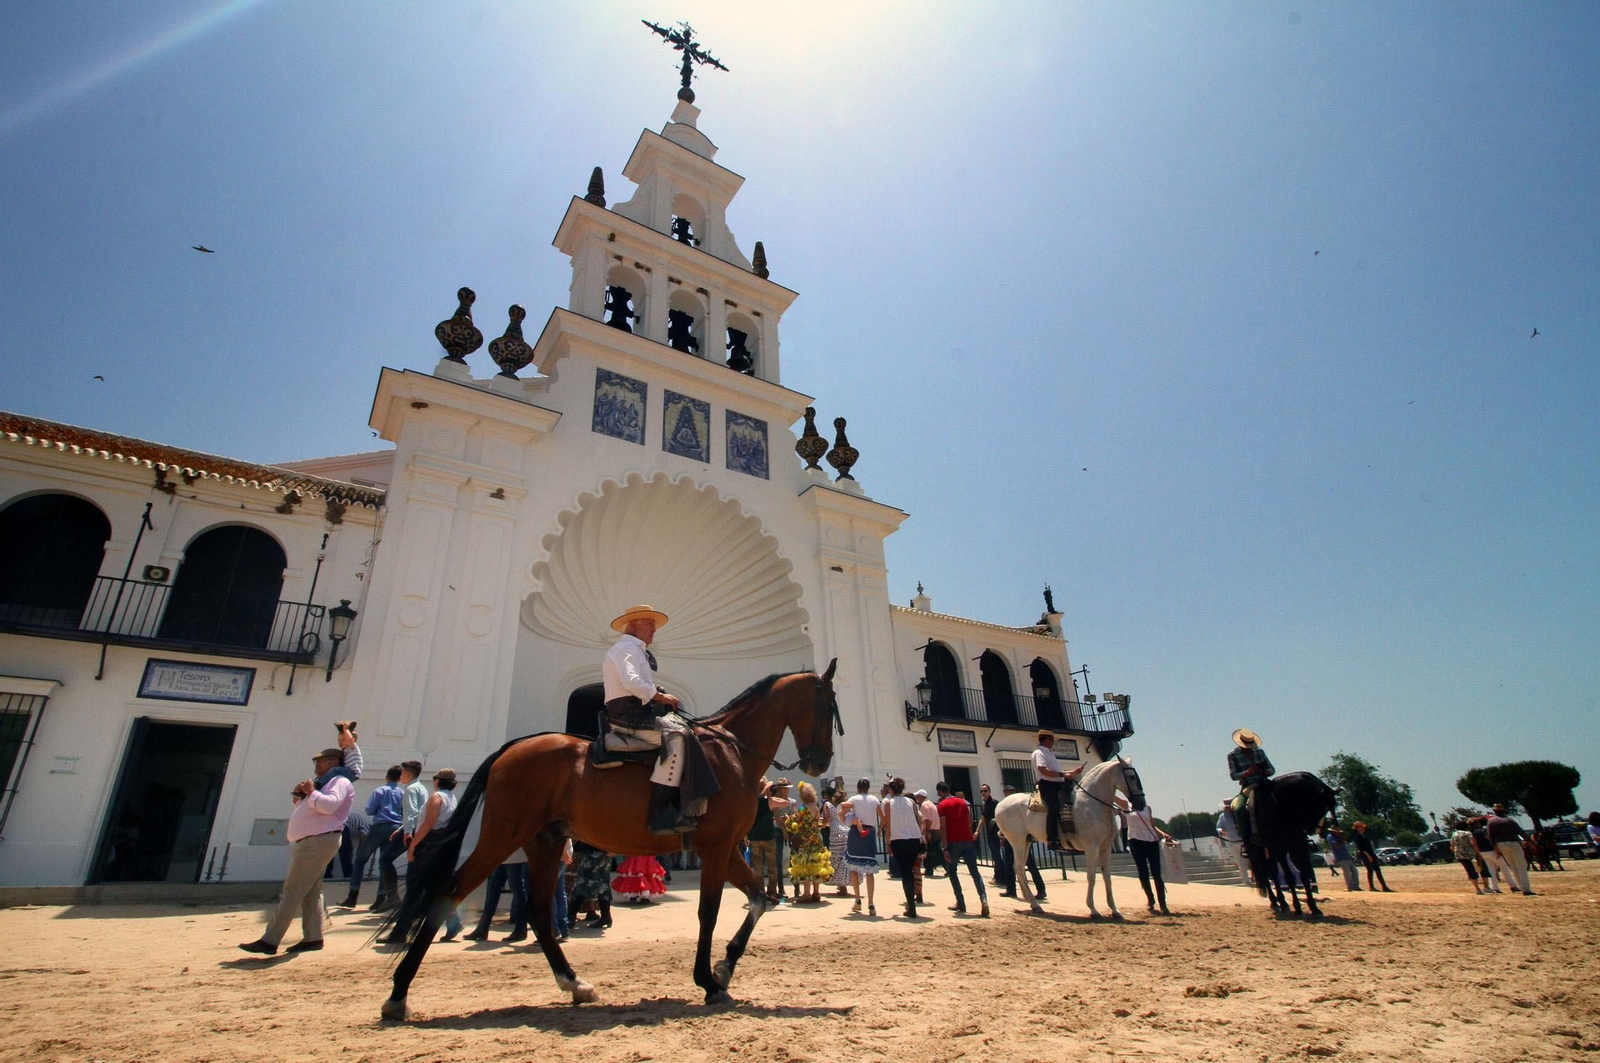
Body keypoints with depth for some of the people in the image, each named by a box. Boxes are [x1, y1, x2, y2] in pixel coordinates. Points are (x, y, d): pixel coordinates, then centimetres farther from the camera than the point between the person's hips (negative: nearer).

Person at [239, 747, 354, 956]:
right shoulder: (322, 782, 25)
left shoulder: (339, 781, -7)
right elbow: (305, 810, 27)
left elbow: (330, 805, -25)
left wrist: (311, 792, -16)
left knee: (291, 891, -8)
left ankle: (269, 941, -6)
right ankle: (313, 938, 12)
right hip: (309, 842, 10)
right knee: (310, 891, 9)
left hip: (319, 841, -10)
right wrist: (300, 797, 9)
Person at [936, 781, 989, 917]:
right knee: (975, 872, 3)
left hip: (953, 842, -4)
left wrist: (945, 848, -11)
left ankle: (960, 903, 8)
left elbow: (943, 827, -10)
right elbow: (970, 822, 15)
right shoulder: (963, 802, 14)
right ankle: (984, 899, -17)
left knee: (952, 872, 13)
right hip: (968, 840, 4)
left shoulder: (942, 805, -4)